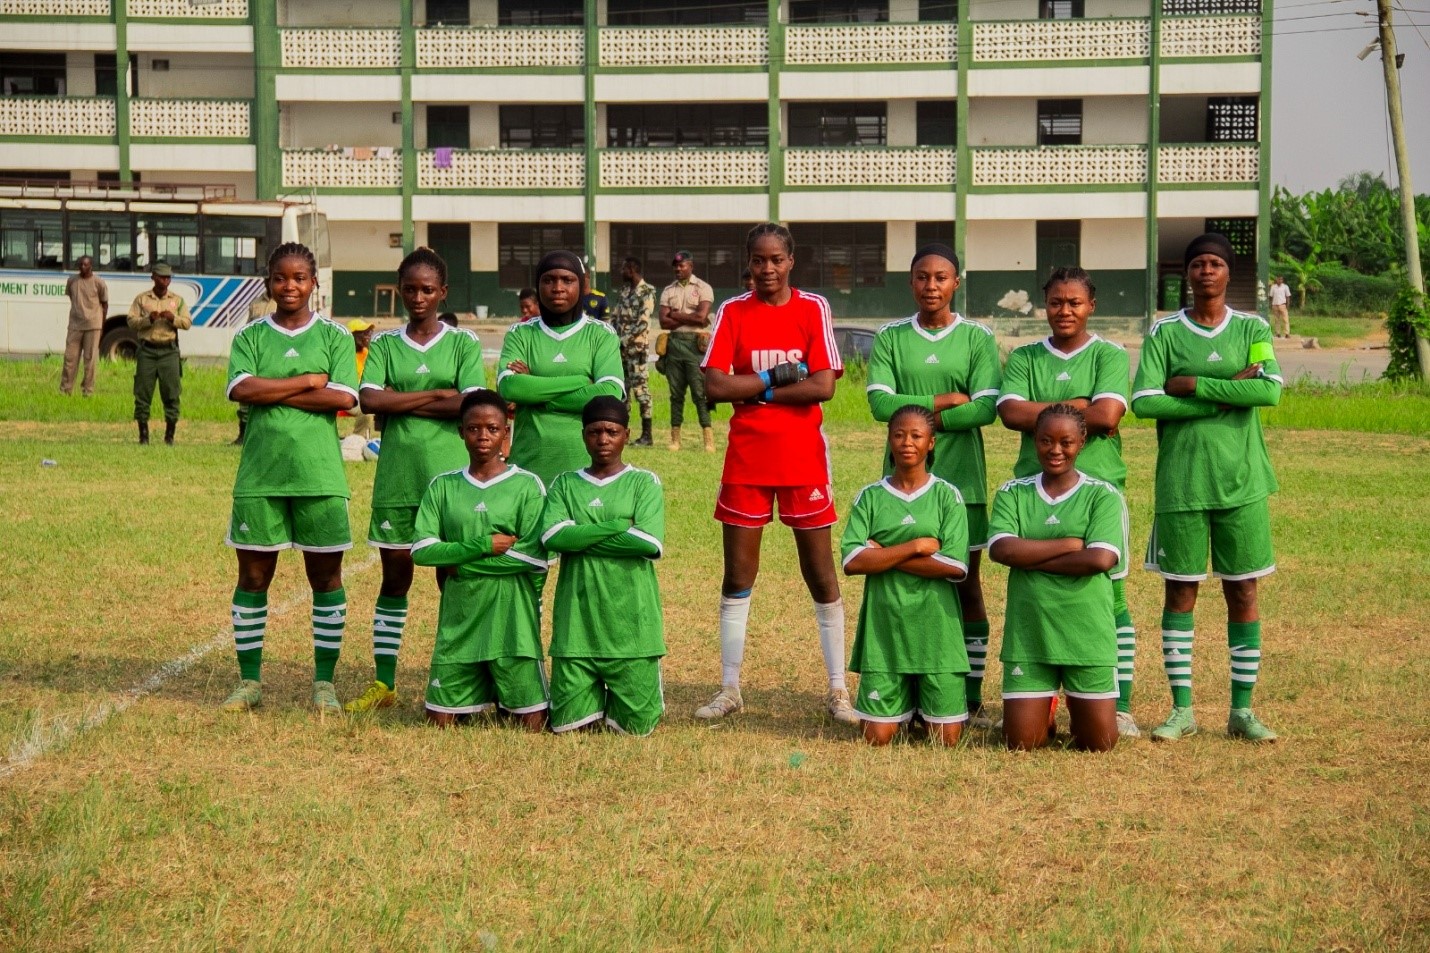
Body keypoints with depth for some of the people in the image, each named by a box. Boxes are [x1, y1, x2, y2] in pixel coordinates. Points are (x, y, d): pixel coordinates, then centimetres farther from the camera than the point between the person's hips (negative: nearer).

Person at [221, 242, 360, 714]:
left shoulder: (334, 336, 5)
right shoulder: (250, 336, 7)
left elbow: (345, 398, -10)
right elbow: (241, 389, -10)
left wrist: (273, 391, -10)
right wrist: (308, 381, -10)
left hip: (319, 473, -1)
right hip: (259, 474, 1)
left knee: (326, 576, 3)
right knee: (253, 576, 5)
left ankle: (324, 683, 13)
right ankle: (249, 682, 16)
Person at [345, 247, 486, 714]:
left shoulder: (463, 343, 4)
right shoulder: (384, 344, 9)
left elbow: (470, 404, -11)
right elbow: (369, 399, -8)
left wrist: (401, 401, -9)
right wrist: (436, 395, -11)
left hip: (450, 474, -2)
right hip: (396, 474, 2)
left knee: (453, 576, 0)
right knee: (395, 576, 7)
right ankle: (383, 683, 13)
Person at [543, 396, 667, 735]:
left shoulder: (644, 483, 2)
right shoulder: (565, 485, 8)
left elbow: (651, 542, -13)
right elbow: (553, 536, -10)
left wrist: (582, 538, -9)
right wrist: (618, 528, -13)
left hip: (631, 625, -2)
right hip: (576, 626, 2)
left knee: (636, 725, -2)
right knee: (566, 723, -1)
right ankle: (595, 693, 31)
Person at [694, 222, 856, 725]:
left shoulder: (813, 309, 0)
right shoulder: (732, 312, 2)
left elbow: (823, 386, -11)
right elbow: (715, 385, -9)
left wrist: (756, 391, -11)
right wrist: (779, 377, -13)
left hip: (803, 458, -1)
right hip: (746, 459, 1)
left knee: (820, 573, 3)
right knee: (737, 574, 6)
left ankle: (838, 690, 10)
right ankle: (730, 689, 14)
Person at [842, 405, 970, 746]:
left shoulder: (947, 496, 2)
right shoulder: (870, 497, 4)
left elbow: (956, 566, -11)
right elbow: (852, 562, -9)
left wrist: (884, 555, -10)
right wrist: (916, 546, -12)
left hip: (936, 628, -1)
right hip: (883, 628, 1)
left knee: (946, 738, -1)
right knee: (878, 737, -1)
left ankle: (927, 702, 32)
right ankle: (904, 704, 31)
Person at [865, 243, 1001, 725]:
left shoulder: (977, 338, 2)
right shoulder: (890, 338, 5)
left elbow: (986, 409, -9)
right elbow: (880, 402, -8)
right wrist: (947, 400, -11)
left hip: (961, 478, -1)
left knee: (966, 584, 3)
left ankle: (972, 694, 9)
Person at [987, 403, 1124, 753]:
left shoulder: (1103, 496, 0)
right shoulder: (1012, 493, 6)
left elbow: (1101, 558, -15)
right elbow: (1002, 549, -11)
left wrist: (1031, 557, -11)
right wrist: (1070, 544, -11)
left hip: (1088, 635, -1)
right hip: (1028, 634, 1)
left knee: (1099, 744, 3)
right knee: (1021, 744, 1)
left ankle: (1077, 704, 36)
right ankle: (1044, 709, 35)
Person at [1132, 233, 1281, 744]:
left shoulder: (1252, 329, 5)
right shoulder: (1165, 332, 3)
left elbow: (1271, 390, -11)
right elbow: (1143, 400, -10)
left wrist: (1193, 385, -12)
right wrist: (1227, 393, -12)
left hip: (1241, 480, 1)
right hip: (1181, 483, -1)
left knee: (1243, 591, 4)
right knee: (1181, 592, 3)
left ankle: (1242, 710, 11)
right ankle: (1181, 709, 11)